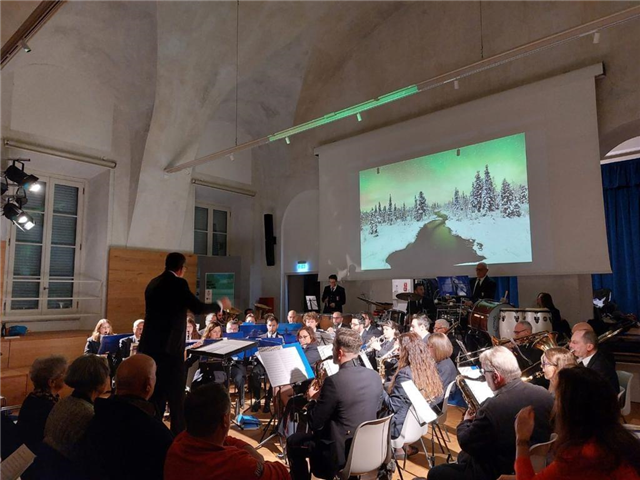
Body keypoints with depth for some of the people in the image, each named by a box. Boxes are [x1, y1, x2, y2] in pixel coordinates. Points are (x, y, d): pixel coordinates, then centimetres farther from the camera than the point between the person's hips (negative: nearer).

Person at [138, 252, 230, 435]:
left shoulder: (153, 283, 12)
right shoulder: (178, 283, -12)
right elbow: (198, 308, -14)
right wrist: (221, 304, 1)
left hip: (150, 347, 8)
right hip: (170, 348, -8)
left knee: (155, 395, 16)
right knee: (176, 398, 3)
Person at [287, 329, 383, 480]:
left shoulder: (334, 381, -25)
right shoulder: (374, 376, -5)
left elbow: (315, 423, -17)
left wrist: (313, 399, 2)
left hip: (342, 453, -7)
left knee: (292, 441, 14)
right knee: (320, 433, 31)